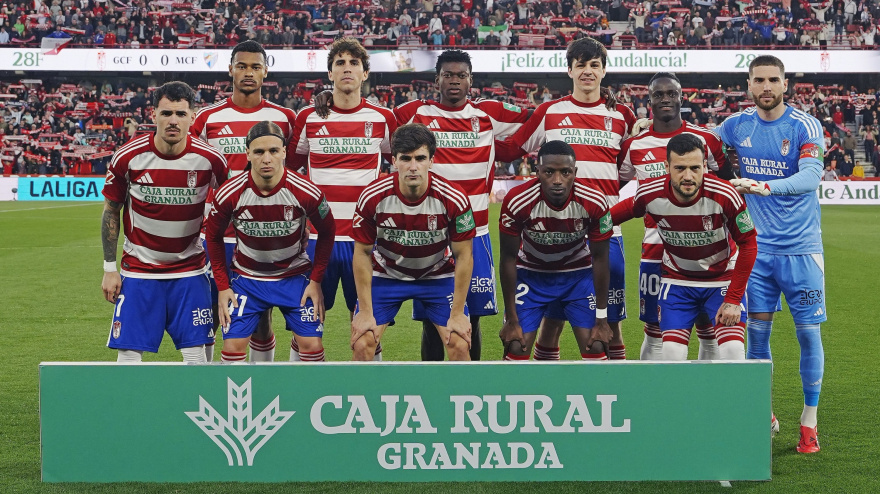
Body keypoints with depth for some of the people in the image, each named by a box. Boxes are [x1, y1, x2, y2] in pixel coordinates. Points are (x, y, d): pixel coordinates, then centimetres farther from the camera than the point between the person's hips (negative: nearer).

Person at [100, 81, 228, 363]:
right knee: (129, 354, -3)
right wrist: (109, 269, 0)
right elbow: (111, 212, 2)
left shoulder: (210, 160, -10)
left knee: (196, 355, -1)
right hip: (138, 270, 0)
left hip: (190, 270, 0)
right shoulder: (128, 157, -10)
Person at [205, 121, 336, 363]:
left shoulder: (307, 193, -19)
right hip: (246, 277, 0)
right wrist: (222, 286, -2)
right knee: (233, 346, -6)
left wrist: (316, 280, -6)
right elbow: (213, 237, 1)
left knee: (312, 345, -6)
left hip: (295, 276, 0)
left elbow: (327, 232, -2)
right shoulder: (229, 195, -17)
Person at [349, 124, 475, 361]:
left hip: (438, 276, 0)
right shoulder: (372, 197, -23)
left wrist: (458, 313, -12)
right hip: (386, 275, 0)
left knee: (460, 346, -11)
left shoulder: (454, 199, -24)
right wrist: (365, 312, -12)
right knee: (361, 346, -10)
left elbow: (463, 256, -13)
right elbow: (362, 253, -11)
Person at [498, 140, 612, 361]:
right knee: (516, 348, -7)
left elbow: (600, 259, -12)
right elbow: (508, 259, -16)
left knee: (595, 347, -5)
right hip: (531, 274, -1)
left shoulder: (594, 203, -26)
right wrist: (512, 321, -12)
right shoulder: (517, 202, -29)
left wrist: (601, 320, -8)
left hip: (578, 274, 1)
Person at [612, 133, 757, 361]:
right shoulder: (651, 194, -20)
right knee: (672, 355, -8)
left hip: (723, 278, -2)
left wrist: (733, 300, -15)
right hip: (677, 280, 2)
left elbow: (748, 245, -14)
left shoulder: (724, 196, -27)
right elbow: (627, 209, 6)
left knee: (733, 351, -16)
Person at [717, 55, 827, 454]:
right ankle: (764, 416, 18)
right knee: (757, 329, 3)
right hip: (757, 245, 3)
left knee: (808, 332, -1)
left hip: (801, 247, -3)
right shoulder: (736, 125, 2)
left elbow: (811, 175, -25)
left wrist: (764, 186, -38)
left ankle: (809, 421, 11)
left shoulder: (805, 127, -10)